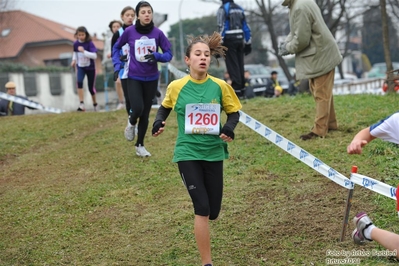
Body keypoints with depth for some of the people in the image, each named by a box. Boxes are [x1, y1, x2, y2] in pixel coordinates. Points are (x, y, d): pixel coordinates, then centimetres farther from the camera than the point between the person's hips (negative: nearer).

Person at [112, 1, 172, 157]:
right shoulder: (129, 31, -8)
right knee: (137, 109, -19)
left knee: (145, 113, 8)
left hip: (151, 79, 2)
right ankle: (131, 123, 19)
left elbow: (169, 54, -1)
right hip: (134, 78, -2)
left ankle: (140, 145, 26)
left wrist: (157, 56, -21)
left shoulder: (158, 33, -6)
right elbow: (116, 47, 8)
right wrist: (117, 65, -3)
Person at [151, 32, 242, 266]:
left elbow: (234, 112, 6)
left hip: (214, 153, 2)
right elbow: (166, 107, 13)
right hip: (188, 153, -2)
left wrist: (230, 127, -15)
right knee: (202, 208, -12)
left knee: (213, 212, 9)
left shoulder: (220, 86, -6)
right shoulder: (176, 87, -6)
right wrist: (159, 121, -6)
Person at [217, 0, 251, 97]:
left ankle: (237, 88, -9)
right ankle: (241, 88, 13)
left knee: (232, 65, -5)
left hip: (229, 39, -6)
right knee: (240, 65, 11)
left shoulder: (223, 9, -6)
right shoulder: (239, 9, 14)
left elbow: (221, 27, -14)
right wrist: (248, 43, 18)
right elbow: (246, 27, 14)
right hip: (239, 39, 6)